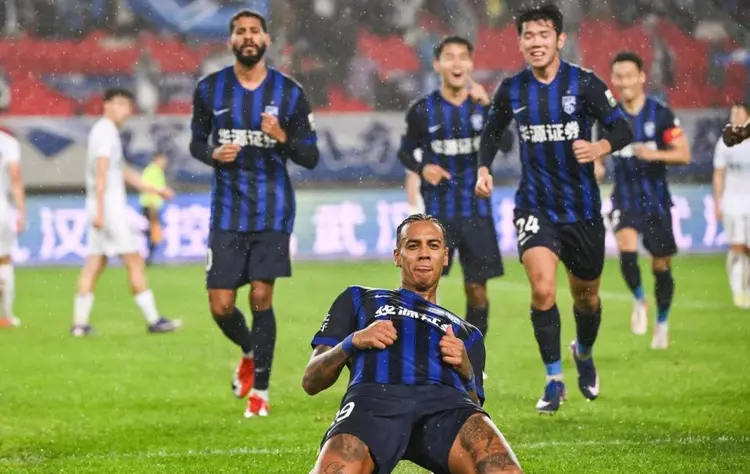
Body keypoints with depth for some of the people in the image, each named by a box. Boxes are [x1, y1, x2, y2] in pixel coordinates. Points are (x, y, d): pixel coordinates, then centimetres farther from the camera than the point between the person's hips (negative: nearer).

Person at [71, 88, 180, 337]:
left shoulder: (104, 131, 19)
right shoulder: (106, 132, -11)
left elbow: (123, 172, 28)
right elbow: (101, 172, -19)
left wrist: (154, 189, 29)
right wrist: (99, 210, -25)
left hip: (101, 209, 9)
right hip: (110, 206, -9)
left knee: (94, 264, 5)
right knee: (134, 262, -5)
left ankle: (80, 322, 2)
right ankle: (153, 319, -2)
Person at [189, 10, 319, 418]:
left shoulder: (289, 93, -1)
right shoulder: (209, 90, 3)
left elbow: (310, 157, 2)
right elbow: (196, 142, 14)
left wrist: (283, 138, -19)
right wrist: (213, 154, -9)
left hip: (272, 211, -1)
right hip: (227, 211, 1)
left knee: (261, 297, -5)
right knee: (221, 305, -3)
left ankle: (260, 391, 8)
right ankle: (250, 352, 31)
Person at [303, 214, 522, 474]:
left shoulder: (467, 333, 40)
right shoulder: (360, 299, 35)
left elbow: (472, 406, 29)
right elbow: (311, 381, 25)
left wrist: (466, 371, 10)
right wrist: (352, 342, 7)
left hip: (447, 401, 2)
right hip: (373, 396, -2)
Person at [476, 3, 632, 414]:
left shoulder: (584, 83, -9)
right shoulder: (510, 90, -1)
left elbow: (622, 128, -9)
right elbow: (492, 132, 16)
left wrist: (600, 147, -30)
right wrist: (484, 168, 0)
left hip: (582, 207, 0)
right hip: (534, 206, 0)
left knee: (586, 297, 14)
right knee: (542, 288, -21)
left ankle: (583, 353, 47)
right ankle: (554, 379, -8)